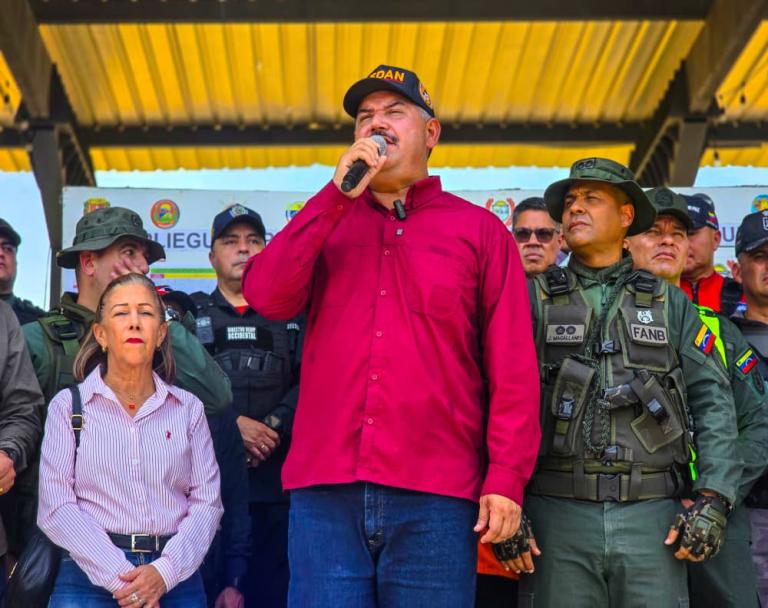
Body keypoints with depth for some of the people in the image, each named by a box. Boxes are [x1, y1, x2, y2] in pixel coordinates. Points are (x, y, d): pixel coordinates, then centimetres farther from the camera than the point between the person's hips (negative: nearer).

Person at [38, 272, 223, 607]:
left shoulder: (188, 408, 9)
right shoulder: (68, 405, 4)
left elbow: (207, 503, 2)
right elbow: (56, 507, -4)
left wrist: (164, 572, -12)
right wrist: (118, 577, -13)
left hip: (175, 576, 1)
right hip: (90, 575, -1)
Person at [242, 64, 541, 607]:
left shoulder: (480, 229, 9)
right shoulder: (327, 221, 18)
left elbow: (512, 365, 3)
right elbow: (266, 297, -1)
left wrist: (506, 477, -7)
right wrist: (338, 193, -4)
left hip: (435, 493, -2)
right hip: (326, 488, 2)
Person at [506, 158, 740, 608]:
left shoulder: (671, 303, 14)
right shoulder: (534, 300, 9)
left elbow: (714, 402, 7)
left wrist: (713, 500, -5)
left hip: (652, 515, 1)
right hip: (558, 514, -1)